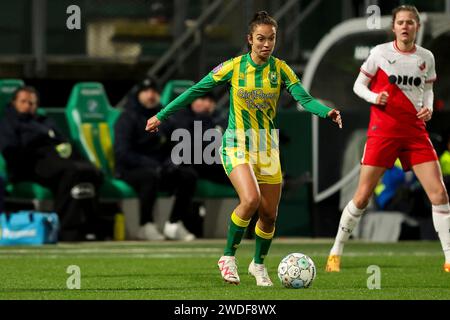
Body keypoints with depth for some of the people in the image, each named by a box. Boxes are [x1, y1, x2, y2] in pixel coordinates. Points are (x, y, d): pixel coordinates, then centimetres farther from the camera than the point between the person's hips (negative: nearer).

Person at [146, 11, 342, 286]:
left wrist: (327, 112, -33)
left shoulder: (280, 69, -2)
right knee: (251, 199, -26)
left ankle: (259, 264, 31)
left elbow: (305, 98, -12)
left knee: (269, 213, 5)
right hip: (237, 145, -3)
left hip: (267, 147, 3)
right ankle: (228, 257, -7)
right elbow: (196, 91, 0)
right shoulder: (233, 67, -7)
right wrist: (162, 116, 3)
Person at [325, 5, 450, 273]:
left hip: (415, 131, 3)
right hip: (383, 131, -3)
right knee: (363, 196, -4)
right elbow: (359, 85, 5)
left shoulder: (426, 57, 6)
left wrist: (428, 107, 0)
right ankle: (335, 253, 11)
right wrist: (374, 97, -15)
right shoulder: (380, 53, -3)